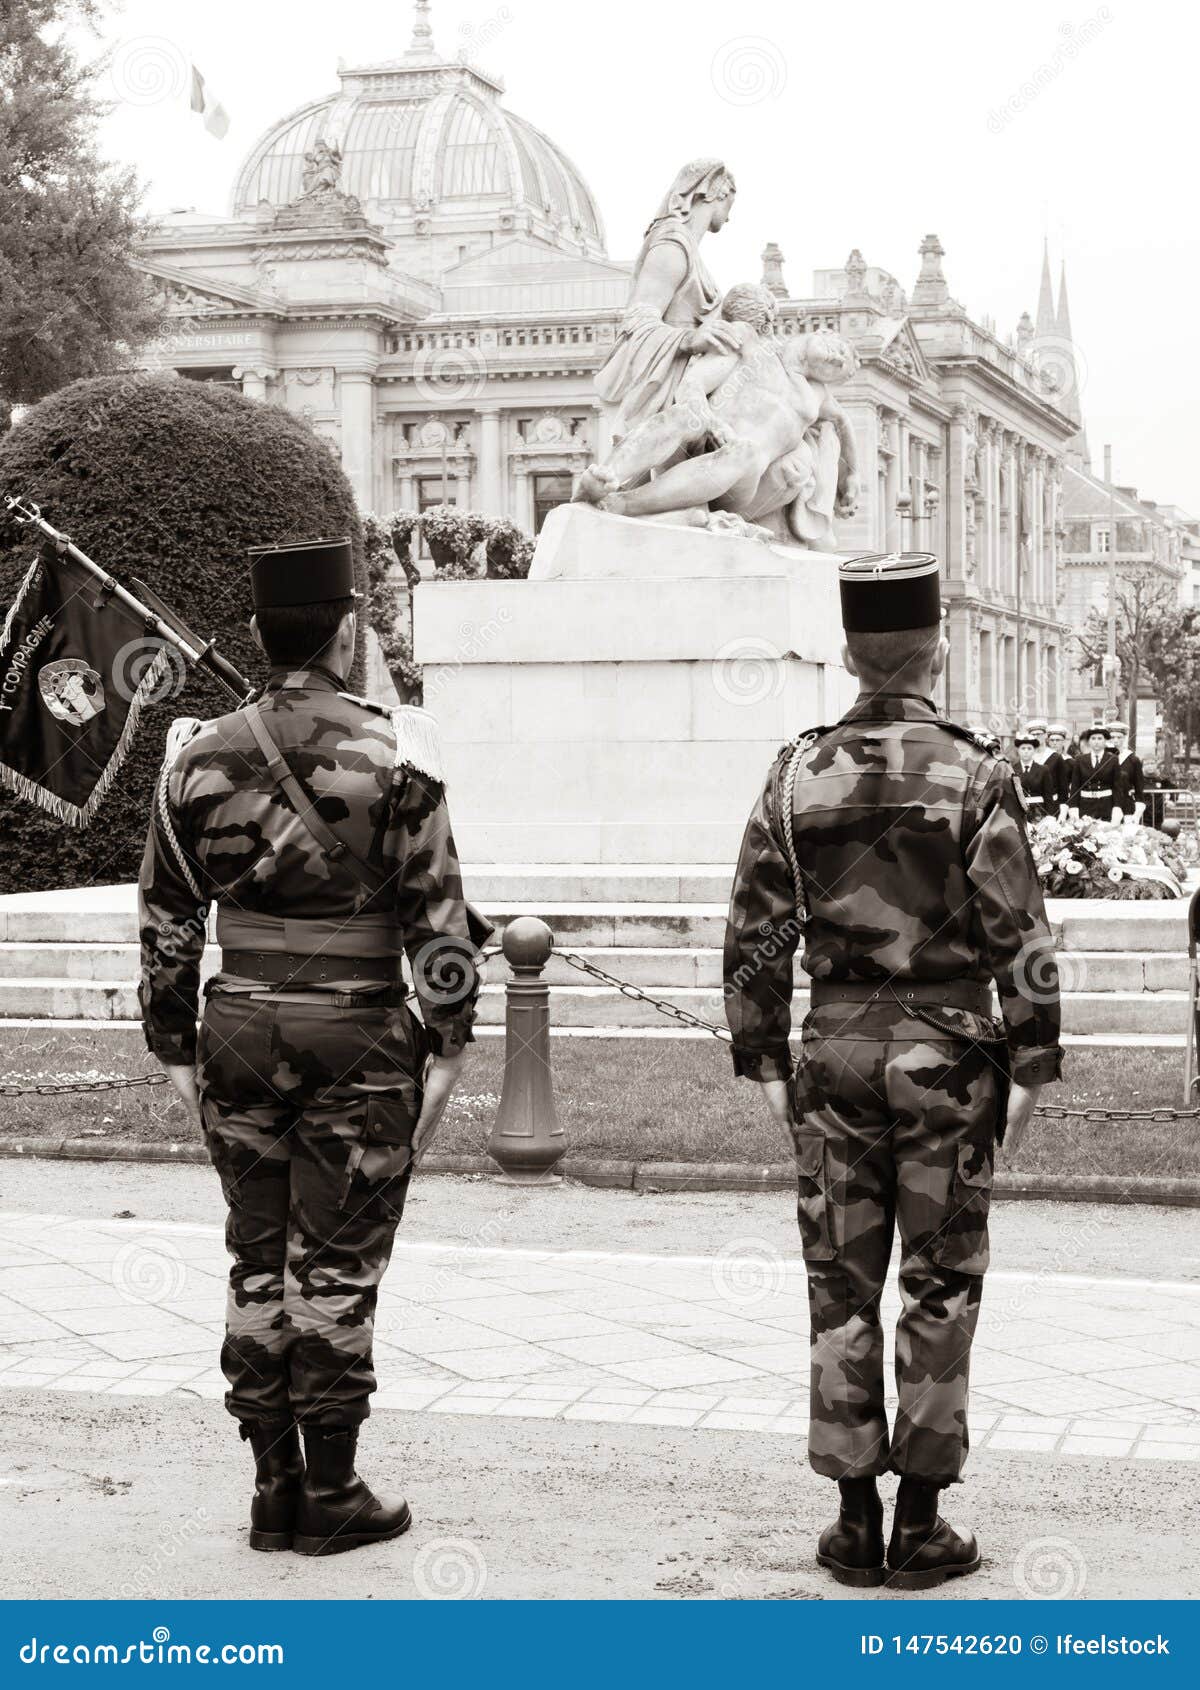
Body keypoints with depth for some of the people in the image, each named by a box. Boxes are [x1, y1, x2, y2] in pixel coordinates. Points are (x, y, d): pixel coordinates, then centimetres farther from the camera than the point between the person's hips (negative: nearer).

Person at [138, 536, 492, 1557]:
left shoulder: (200, 758, 1)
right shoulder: (391, 756, -10)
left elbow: (167, 922, 5)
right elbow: (436, 915, -10)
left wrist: (176, 1052, 13)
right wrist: (447, 1049, -3)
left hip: (242, 1029, 3)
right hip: (358, 1038, -3)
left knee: (257, 1265, 12)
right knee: (336, 1271, 4)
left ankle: (274, 1490, 17)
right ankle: (332, 1497, 10)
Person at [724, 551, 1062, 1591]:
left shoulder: (798, 776, 1)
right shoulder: (974, 776, -9)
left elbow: (754, 935, 2)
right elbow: (1021, 939, -10)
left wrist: (766, 1065, 11)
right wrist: (1031, 1068, -1)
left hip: (836, 1049, 3)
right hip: (945, 1054, -2)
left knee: (841, 1291, 9)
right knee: (940, 1291, 6)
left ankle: (855, 1525, 13)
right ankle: (920, 1529, 9)